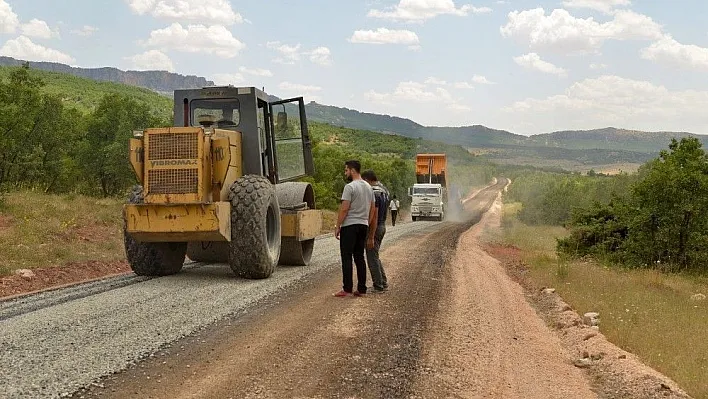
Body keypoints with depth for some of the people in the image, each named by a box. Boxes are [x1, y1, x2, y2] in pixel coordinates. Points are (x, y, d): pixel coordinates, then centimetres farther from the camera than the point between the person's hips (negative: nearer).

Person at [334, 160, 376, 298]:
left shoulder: (350, 187, -14)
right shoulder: (368, 187, 13)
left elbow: (344, 209, -18)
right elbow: (372, 209, 15)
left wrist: (337, 226, -11)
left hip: (349, 226, -8)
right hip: (363, 226, 8)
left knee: (347, 258, -4)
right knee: (359, 257, 10)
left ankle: (347, 289, -6)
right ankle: (361, 289, 9)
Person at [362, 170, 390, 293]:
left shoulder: (374, 193, -21)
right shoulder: (384, 190, 10)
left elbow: (374, 217, -23)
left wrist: (371, 237, -21)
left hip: (374, 228, -10)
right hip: (382, 226, 10)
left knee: (372, 258, -1)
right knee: (375, 256, 19)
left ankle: (378, 286, 4)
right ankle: (383, 283, 22)